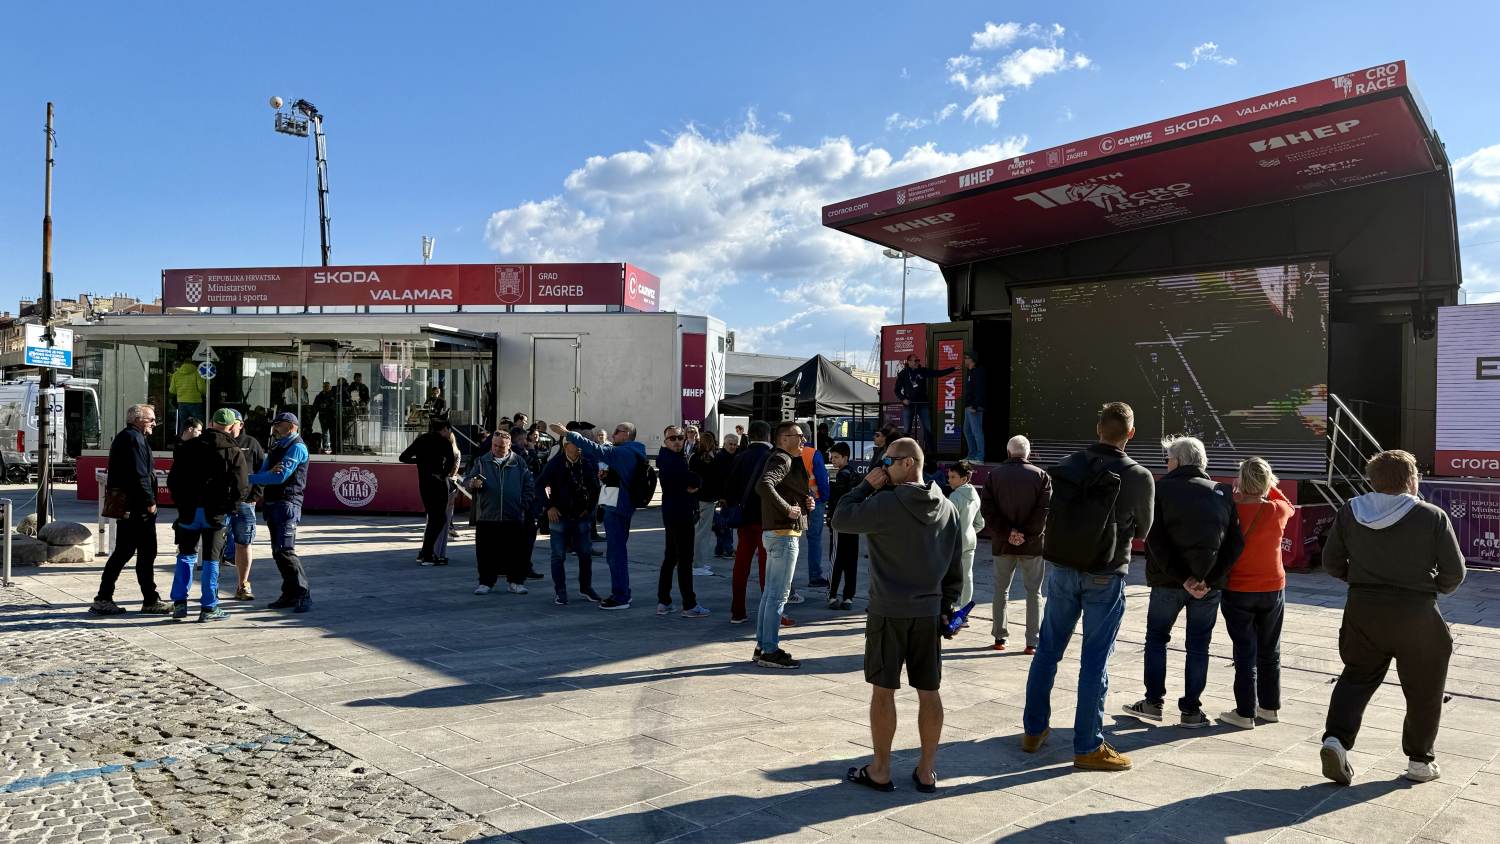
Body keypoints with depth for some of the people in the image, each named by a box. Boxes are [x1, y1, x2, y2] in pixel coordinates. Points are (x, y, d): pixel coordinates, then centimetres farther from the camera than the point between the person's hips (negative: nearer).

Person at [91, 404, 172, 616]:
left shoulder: (122, 437, 20)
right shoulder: (134, 439, -13)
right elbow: (139, 474, -20)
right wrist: (150, 501, -16)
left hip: (123, 505, 11)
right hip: (137, 507, -11)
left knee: (123, 552, 14)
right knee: (146, 553, -5)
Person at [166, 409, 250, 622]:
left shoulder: (188, 447, 3)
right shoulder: (233, 452, -7)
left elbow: (173, 480, 5)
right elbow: (242, 488, -10)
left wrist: (181, 502, 15)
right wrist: (228, 507, 6)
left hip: (189, 511, 2)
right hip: (216, 514, -2)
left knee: (186, 556, 16)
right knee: (211, 559, 4)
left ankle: (179, 603, 12)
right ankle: (209, 608, 8)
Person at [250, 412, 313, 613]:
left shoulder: (297, 447, -8)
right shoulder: (275, 448, 20)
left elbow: (281, 476, -18)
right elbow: (263, 474, 11)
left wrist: (248, 479, -13)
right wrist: (269, 473, -14)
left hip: (287, 504, -9)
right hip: (272, 504, 9)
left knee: (285, 551, -16)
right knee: (278, 553, 10)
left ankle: (304, 596, -13)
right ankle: (290, 595, 16)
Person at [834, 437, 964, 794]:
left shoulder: (886, 504, -15)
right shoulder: (947, 508, 6)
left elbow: (841, 520, -9)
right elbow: (956, 566, 10)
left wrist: (866, 485, -4)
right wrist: (947, 607, 16)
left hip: (888, 612, -5)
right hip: (929, 612, 6)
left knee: (883, 690, 5)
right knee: (929, 692, 10)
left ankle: (880, 771, 13)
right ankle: (926, 770, 18)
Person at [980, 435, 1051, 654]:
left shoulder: (994, 475, 1)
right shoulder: (1041, 476, -3)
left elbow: (987, 508, -7)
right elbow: (1044, 510, -12)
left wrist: (1006, 532, -9)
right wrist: (1027, 535, -11)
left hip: (1002, 543, 1)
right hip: (1032, 545, -1)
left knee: (1001, 589, 13)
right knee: (1033, 592, 7)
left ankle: (999, 637, 15)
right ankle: (1033, 641, 4)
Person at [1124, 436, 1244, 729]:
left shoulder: (1162, 489, -5)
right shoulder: (1222, 493, 6)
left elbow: (1156, 542, -14)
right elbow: (1235, 542, -2)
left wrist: (1182, 577, -13)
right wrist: (1208, 579, -9)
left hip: (1168, 581, -2)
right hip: (1210, 584, 2)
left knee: (1156, 638, 14)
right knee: (1198, 645, 11)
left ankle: (1153, 703, 15)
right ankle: (1191, 710, 14)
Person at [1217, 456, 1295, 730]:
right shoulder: (1277, 511, -10)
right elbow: (1288, 505, 15)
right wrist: (1269, 488, 11)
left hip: (1237, 593, -2)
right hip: (1273, 590, 2)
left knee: (1245, 654, 4)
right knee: (1270, 653, 17)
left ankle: (1246, 713, 8)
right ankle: (1270, 707, 28)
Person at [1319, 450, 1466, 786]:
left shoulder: (1350, 512, -2)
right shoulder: (1432, 516, -11)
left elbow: (1331, 562, 3)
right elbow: (1454, 571, -7)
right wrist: (1433, 589, 13)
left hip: (1362, 610, 3)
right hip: (1416, 616, -3)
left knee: (1356, 677, 16)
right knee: (1423, 690, 15)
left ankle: (1336, 738, -2)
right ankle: (1419, 760, 24)